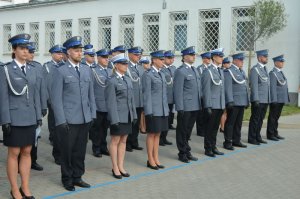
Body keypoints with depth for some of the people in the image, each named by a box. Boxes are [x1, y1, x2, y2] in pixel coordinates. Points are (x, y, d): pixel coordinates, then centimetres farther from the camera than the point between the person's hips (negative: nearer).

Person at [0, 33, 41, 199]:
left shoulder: (32, 70, 10)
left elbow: (36, 95, 11)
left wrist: (39, 116, 7)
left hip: (30, 118, 5)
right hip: (14, 119, -4)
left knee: (27, 152, 10)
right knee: (14, 153, 3)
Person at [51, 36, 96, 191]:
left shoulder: (87, 70, 11)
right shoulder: (60, 71, -4)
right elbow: (56, 98, -7)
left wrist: (92, 114, 9)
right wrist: (61, 120, -12)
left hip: (85, 119, 4)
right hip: (68, 120, -4)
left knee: (80, 151, 11)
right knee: (67, 151, 7)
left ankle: (77, 177, 26)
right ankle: (67, 180, 22)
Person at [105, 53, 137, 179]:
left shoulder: (127, 79, 12)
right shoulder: (111, 81, -9)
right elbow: (111, 102, -13)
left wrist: (134, 115, 11)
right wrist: (114, 119, -17)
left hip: (128, 116, 7)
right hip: (118, 116, -7)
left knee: (123, 140, 12)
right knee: (115, 141, 4)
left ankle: (121, 167, 21)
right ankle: (115, 168, 14)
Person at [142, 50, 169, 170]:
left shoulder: (162, 74, 13)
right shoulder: (148, 75, -8)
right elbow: (147, 94, -12)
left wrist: (167, 108, 13)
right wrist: (149, 111, -15)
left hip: (162, 110, 7)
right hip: (153, 110, -7)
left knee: (158, 134, 12)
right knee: (151, 134, 2)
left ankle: (156, 159, 20)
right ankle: (150, 160, 12)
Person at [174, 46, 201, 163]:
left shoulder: (194, 70, 14)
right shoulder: (180, 71, -11)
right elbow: (178, 91, -14)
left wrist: (199, 104, 13)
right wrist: (180, 108, -17)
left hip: (195, 106, 8)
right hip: (185, 107, -8)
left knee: (188, 130, 17)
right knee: (182, 130, 5)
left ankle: (187, 151, 27)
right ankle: (182, 153, 15)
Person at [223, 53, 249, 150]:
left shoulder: (242, 71, 17)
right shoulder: (229, 71, -9)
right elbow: (228, 87, -16)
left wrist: (247, 100, 16)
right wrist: (230, 101, -21)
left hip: (242, 102, 8)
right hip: (233, 102, -8)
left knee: (238, 123, 13)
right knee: (230, 123, -1)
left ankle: (236, 140, 21)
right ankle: (228, 142, 5)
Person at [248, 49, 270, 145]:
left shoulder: (265, 69, 16)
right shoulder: (255, 69, -10)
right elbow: (254, 86, -16)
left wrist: (269, 99, 15)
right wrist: (256, 100, -20)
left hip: (265, 100, 8)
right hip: (258, 100, -8)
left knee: (261, 119, 12)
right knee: (255, 119, -1)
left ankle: (257, 137, 20)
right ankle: (251, 138, 7)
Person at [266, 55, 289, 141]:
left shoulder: (280, 72, 17)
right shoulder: (272, 73, -12)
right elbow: (272, 87, -17)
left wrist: (286, 98, 15)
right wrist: (274, 100, -20)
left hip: (281, 100, 9)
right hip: (275, 99, -8)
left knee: (277, 117, 13)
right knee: (273, 117, -2)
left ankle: (275, 133, 19)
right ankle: (270, 134, 3)